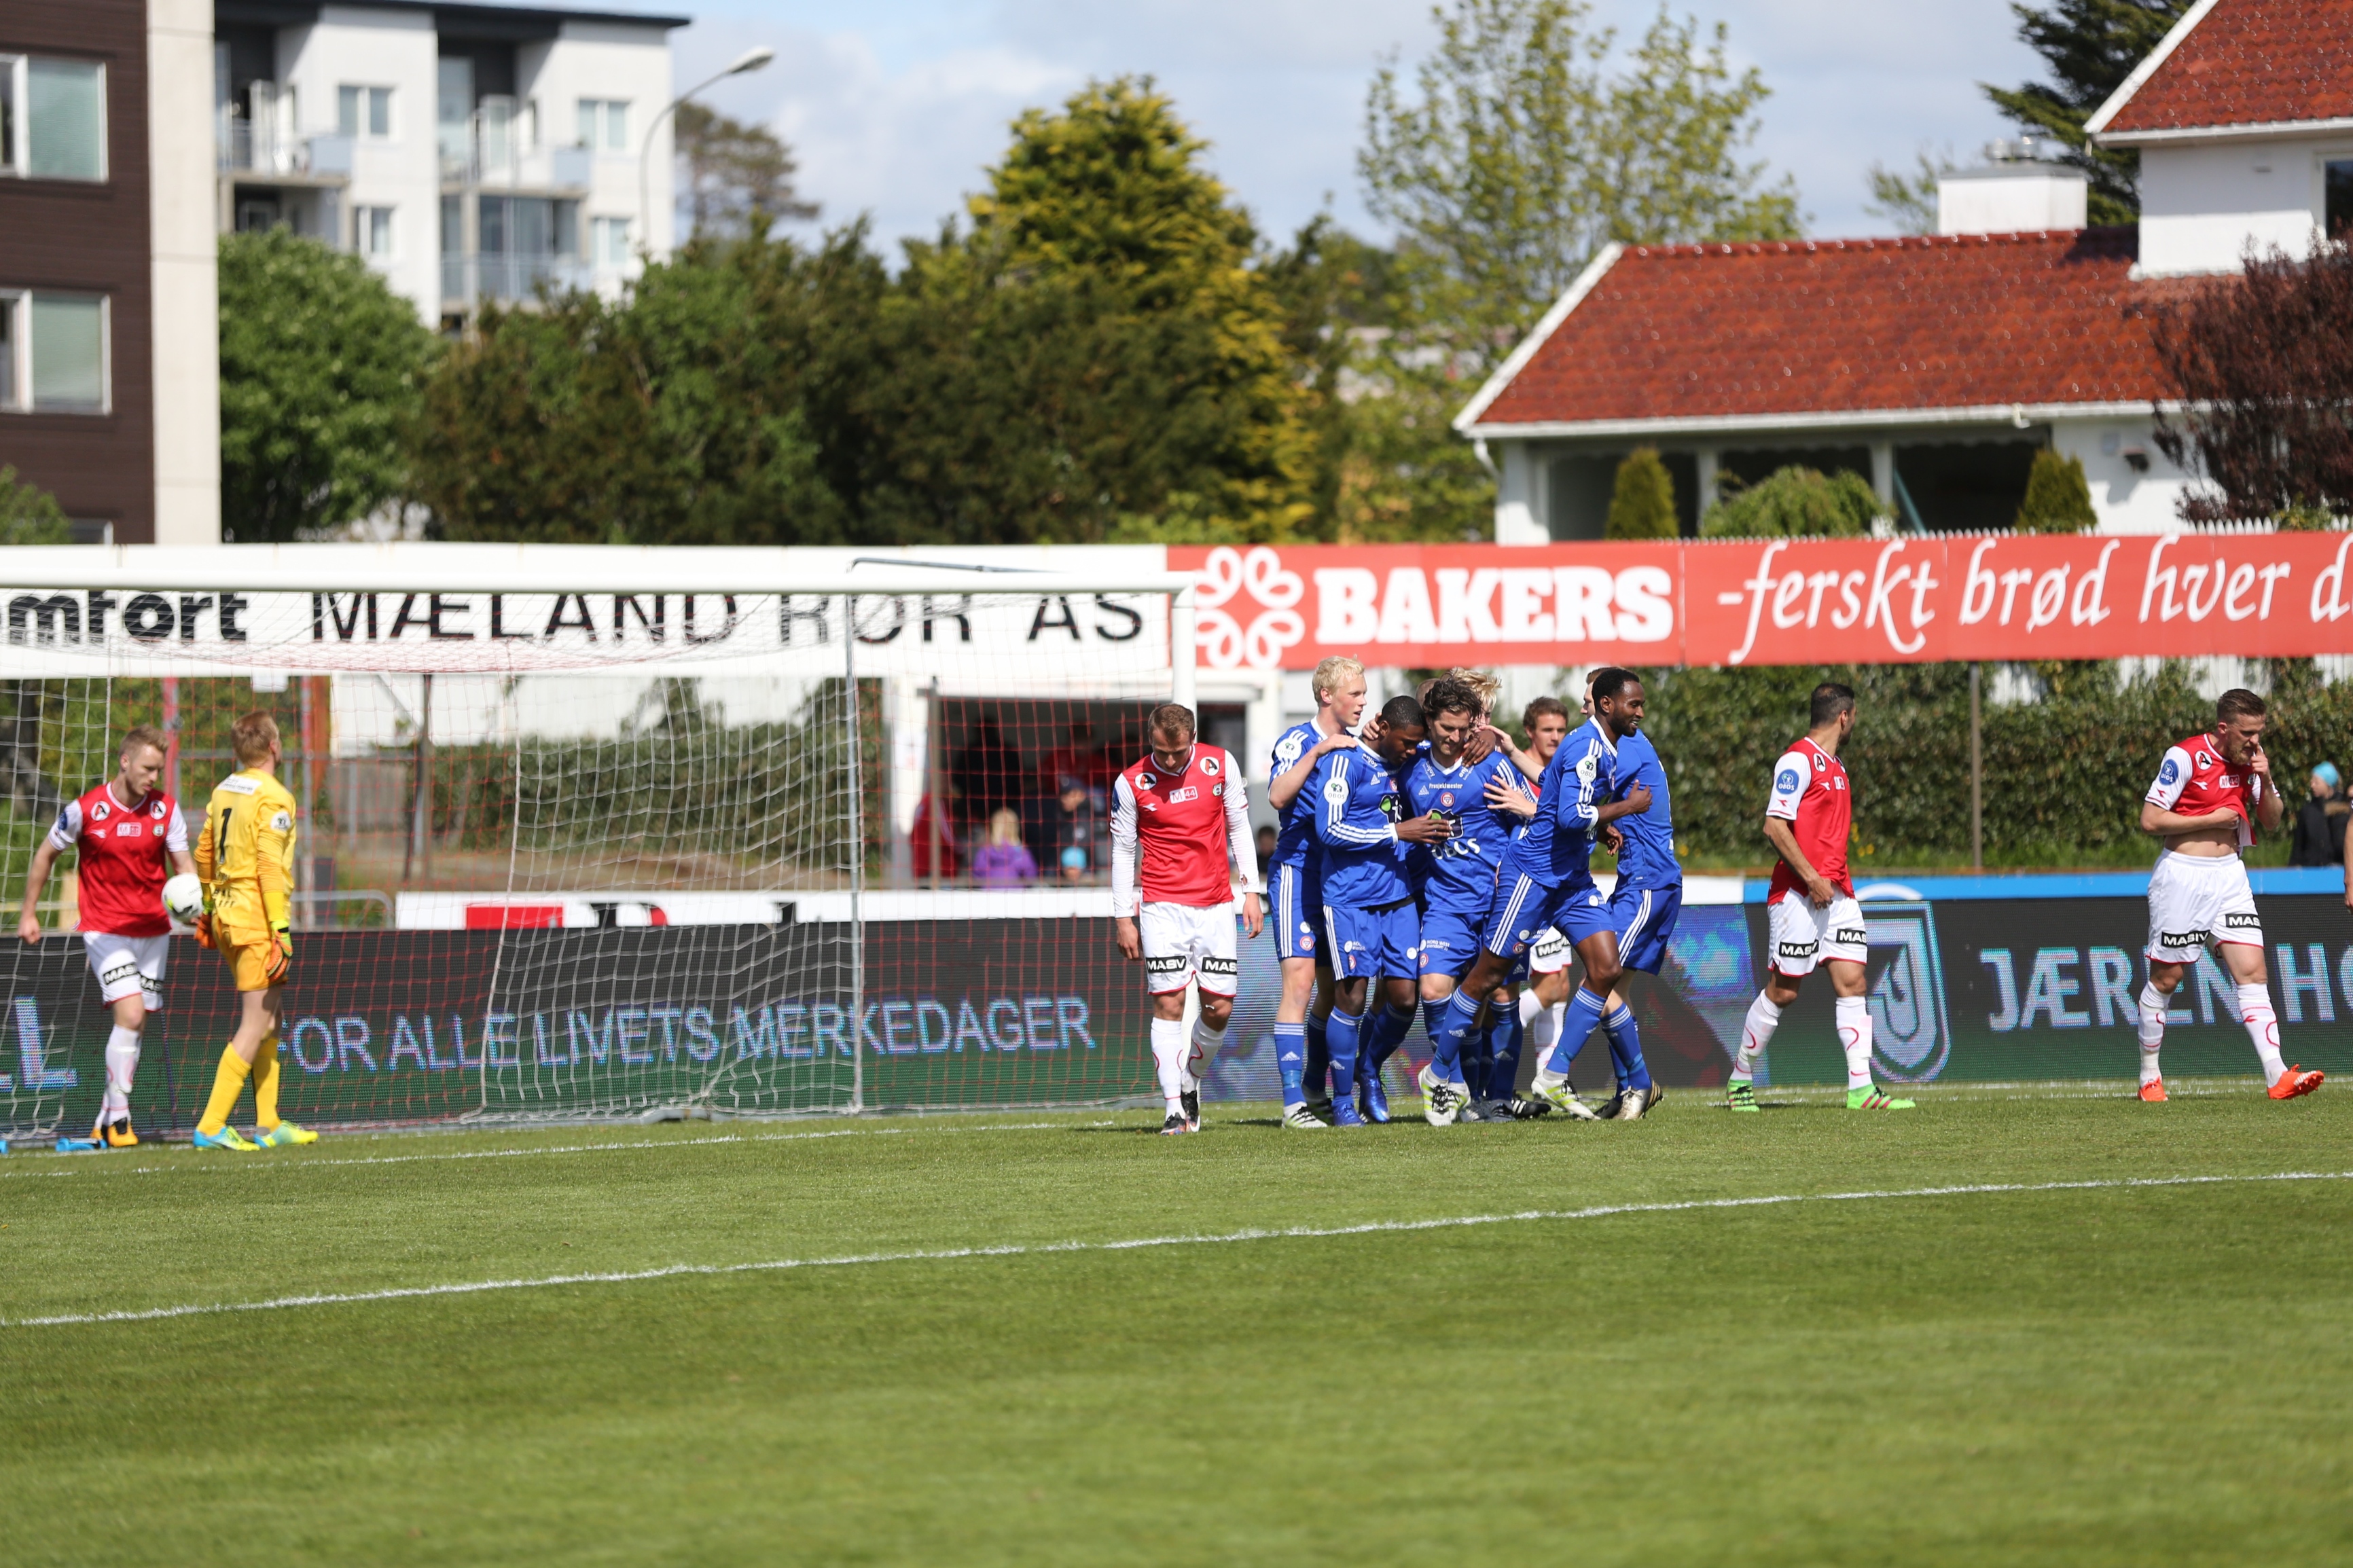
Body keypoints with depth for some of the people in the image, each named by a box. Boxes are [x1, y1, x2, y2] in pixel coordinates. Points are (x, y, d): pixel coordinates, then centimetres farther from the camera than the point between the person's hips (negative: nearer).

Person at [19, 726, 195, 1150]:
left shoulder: (166, 809, -2)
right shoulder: (85, 810, -11)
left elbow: (183, 864, 0)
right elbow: (46, 855, 3)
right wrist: (29, 913, 5)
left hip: (153, 930, 4)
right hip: (105, 931, -4)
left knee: (135, 1027, 6)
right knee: (130, 1016, -19)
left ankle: (105, 1124, 15)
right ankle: (118, 1119, -12)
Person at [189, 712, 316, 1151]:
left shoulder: (224, 791, 12)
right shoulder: (273, 798, -13)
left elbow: (204, 855, 19)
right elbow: (271, 868, -19)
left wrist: (209, 908, 30)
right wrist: (282, 931, -19)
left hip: (226, 915, 9)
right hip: (257, 919, -9)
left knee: (270, 1018, 17)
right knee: (255, 1026, -8)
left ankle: (268, 1124, 18)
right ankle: (211, 1126, -13)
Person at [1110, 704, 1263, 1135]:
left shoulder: (1220, 764, 1)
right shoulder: (1131, 784, -4)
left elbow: (1239, 828, 10)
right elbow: (1122, 851, 3)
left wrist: (1250, 891, 5)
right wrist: (1123, 918, 2)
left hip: (1217, 905, 2)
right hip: (1163, 906, -2)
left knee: (1220, 1008, 0)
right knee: (1169, 1003, -11)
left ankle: (1190, 1083, 25)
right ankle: (1175, 1109, -10)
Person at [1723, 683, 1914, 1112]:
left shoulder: (1834, 766, 17)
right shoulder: (1798, 761, -11)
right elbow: (1775, 827, -18)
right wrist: (1812, 878, -21)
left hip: (1836, 894, 8)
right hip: (1799, 895, -8)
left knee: (1852, 982, -2)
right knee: (1782, 991, -2)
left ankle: (1861, 1088, -6)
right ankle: (1740, 1081, 12)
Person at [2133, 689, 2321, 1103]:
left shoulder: (2251, 759, 5)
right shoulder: (2184, 757, -13)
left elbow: (2272, 820, 11)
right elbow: (2150, 820, -16)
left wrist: (2265, 781, -8)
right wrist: (2214, 818, -13)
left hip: (2229, 875, 5)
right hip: (2183, 877, -5)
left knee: (2253, 972, -6)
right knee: (2165, 978, 5)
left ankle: (2277, 1076, -14)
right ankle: (2149, 1076, 20)